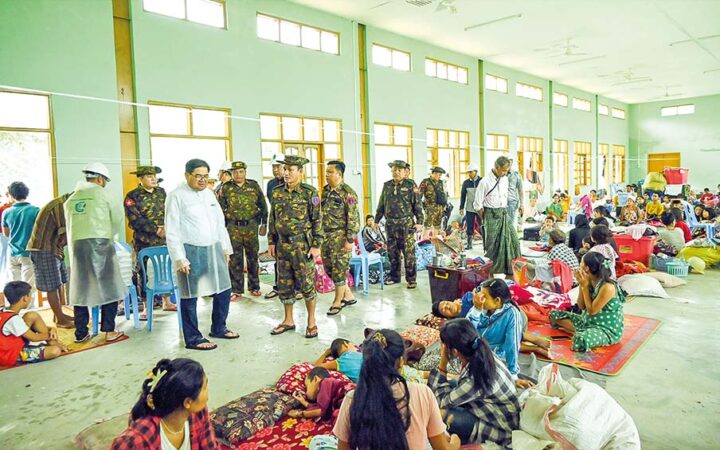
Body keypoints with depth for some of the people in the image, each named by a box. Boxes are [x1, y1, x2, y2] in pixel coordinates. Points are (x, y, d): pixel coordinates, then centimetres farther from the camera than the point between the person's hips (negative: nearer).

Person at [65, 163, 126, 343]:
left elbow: (70, 224, 13)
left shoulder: (71, 198, 14)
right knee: (108, 287, 3)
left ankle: (81, 333, 15)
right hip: (99, 242, -5)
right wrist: (109, 236, 25)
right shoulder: (101, 193, 2)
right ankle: (109, 331, 4)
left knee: (81, 289, 10)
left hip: (76, 244, 5)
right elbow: (116, 219, 8)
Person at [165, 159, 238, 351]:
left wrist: (226, 247, 14)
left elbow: (220, 222, 17)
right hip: (191, 252, -6)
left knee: (223, 290, 12)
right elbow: (172, 230, -9)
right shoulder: (177, 196, -6)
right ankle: (192, 338, 17)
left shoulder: (209, 193, 12)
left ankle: (218, 328, 31)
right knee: (190, 296, 3)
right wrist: (179, 258, -13)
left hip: (214, 249, 7)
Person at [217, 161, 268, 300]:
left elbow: (263, 206, 8)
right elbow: (220, 209, 7)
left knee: (253, 258, 9)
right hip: (233, 228, 0)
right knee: (235, 260, 3)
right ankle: (236, 290, 13)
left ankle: (254, 287, 23)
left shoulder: (254, 186, 2)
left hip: (251, 227, 1)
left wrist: (264, 224, 5)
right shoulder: (225, 188, 2)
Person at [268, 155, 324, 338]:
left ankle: (311, 321, 16)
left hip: (302, 245, -5)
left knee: (306, 283, 1)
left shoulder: (309, 192, -8)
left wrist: (316, 245, -12)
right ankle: (288, 321, 26)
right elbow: (272, 219, 14)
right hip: (282, 245, 5)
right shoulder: (277, 193, 8)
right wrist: (271, 242, 10)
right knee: (284, 285, 12)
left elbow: (317, 220, -8)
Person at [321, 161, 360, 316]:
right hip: (326, 235, 8)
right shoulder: (325, 191, 10)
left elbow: (353, 218, -15)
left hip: (341, 236, -8)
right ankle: (348, 296, 26)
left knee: (339, 268, -1)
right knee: (328, 266, 12)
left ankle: (337, 301, 14)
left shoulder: (347, 193, -13)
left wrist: (350, 239, -19)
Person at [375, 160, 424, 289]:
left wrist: (419, 222, -9)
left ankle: (411, 279, 7)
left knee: (408, 253, -2)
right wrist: (376, 221, 14)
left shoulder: (411, 185, -1)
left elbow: (417, 205, -3)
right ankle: (394, 276, 24)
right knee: (392, 252, 11)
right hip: (390, 224, 4)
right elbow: (381, 205, 17)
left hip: (406, 224, -4)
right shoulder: (387, 185, 11)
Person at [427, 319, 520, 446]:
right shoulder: (481, 353, -14)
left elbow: (442, 401, -18)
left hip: (501, 428, -7)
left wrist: (443, 362, -23)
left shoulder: (473, 380, -36)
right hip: (495, 408, 8)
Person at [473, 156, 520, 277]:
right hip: (491, 214, -6)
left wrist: (504, 212, 12)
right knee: (492, 245, 1)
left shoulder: (505, 179, 6)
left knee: (513, 241, 3)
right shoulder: (485, 182, -14)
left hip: (504, 213, 6)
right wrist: (486, 220, -3)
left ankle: (510, 272, 13)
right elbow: (478, 205, -9)